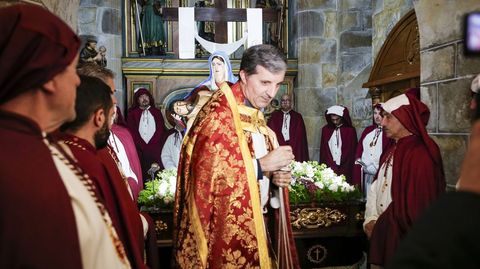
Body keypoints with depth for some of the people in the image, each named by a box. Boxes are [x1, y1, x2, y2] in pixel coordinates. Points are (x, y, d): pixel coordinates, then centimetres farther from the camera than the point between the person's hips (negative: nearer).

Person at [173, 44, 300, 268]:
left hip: (251, 223, 9)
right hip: (224, 231, -8)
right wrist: (262, 165, -22)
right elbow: (208, 177, -26)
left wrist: (274, 176, -1)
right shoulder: (218, 117, -20)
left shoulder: (254, 113, 10)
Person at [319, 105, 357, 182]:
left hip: (344, 170, -2)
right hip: (328, 168, 2)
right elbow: (323, 150, 10)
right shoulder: (326, 129, 9)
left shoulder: (350, 130, 1)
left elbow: (352, 151, 2)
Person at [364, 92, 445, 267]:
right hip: (382, 233, 8)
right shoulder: (391, 151, 9)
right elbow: (375, 188, 11)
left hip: (404, 242, -8)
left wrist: (380, 226, -9)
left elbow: (417, 208, -19)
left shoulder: (421, 155, -19)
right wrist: (370, 220, -4)